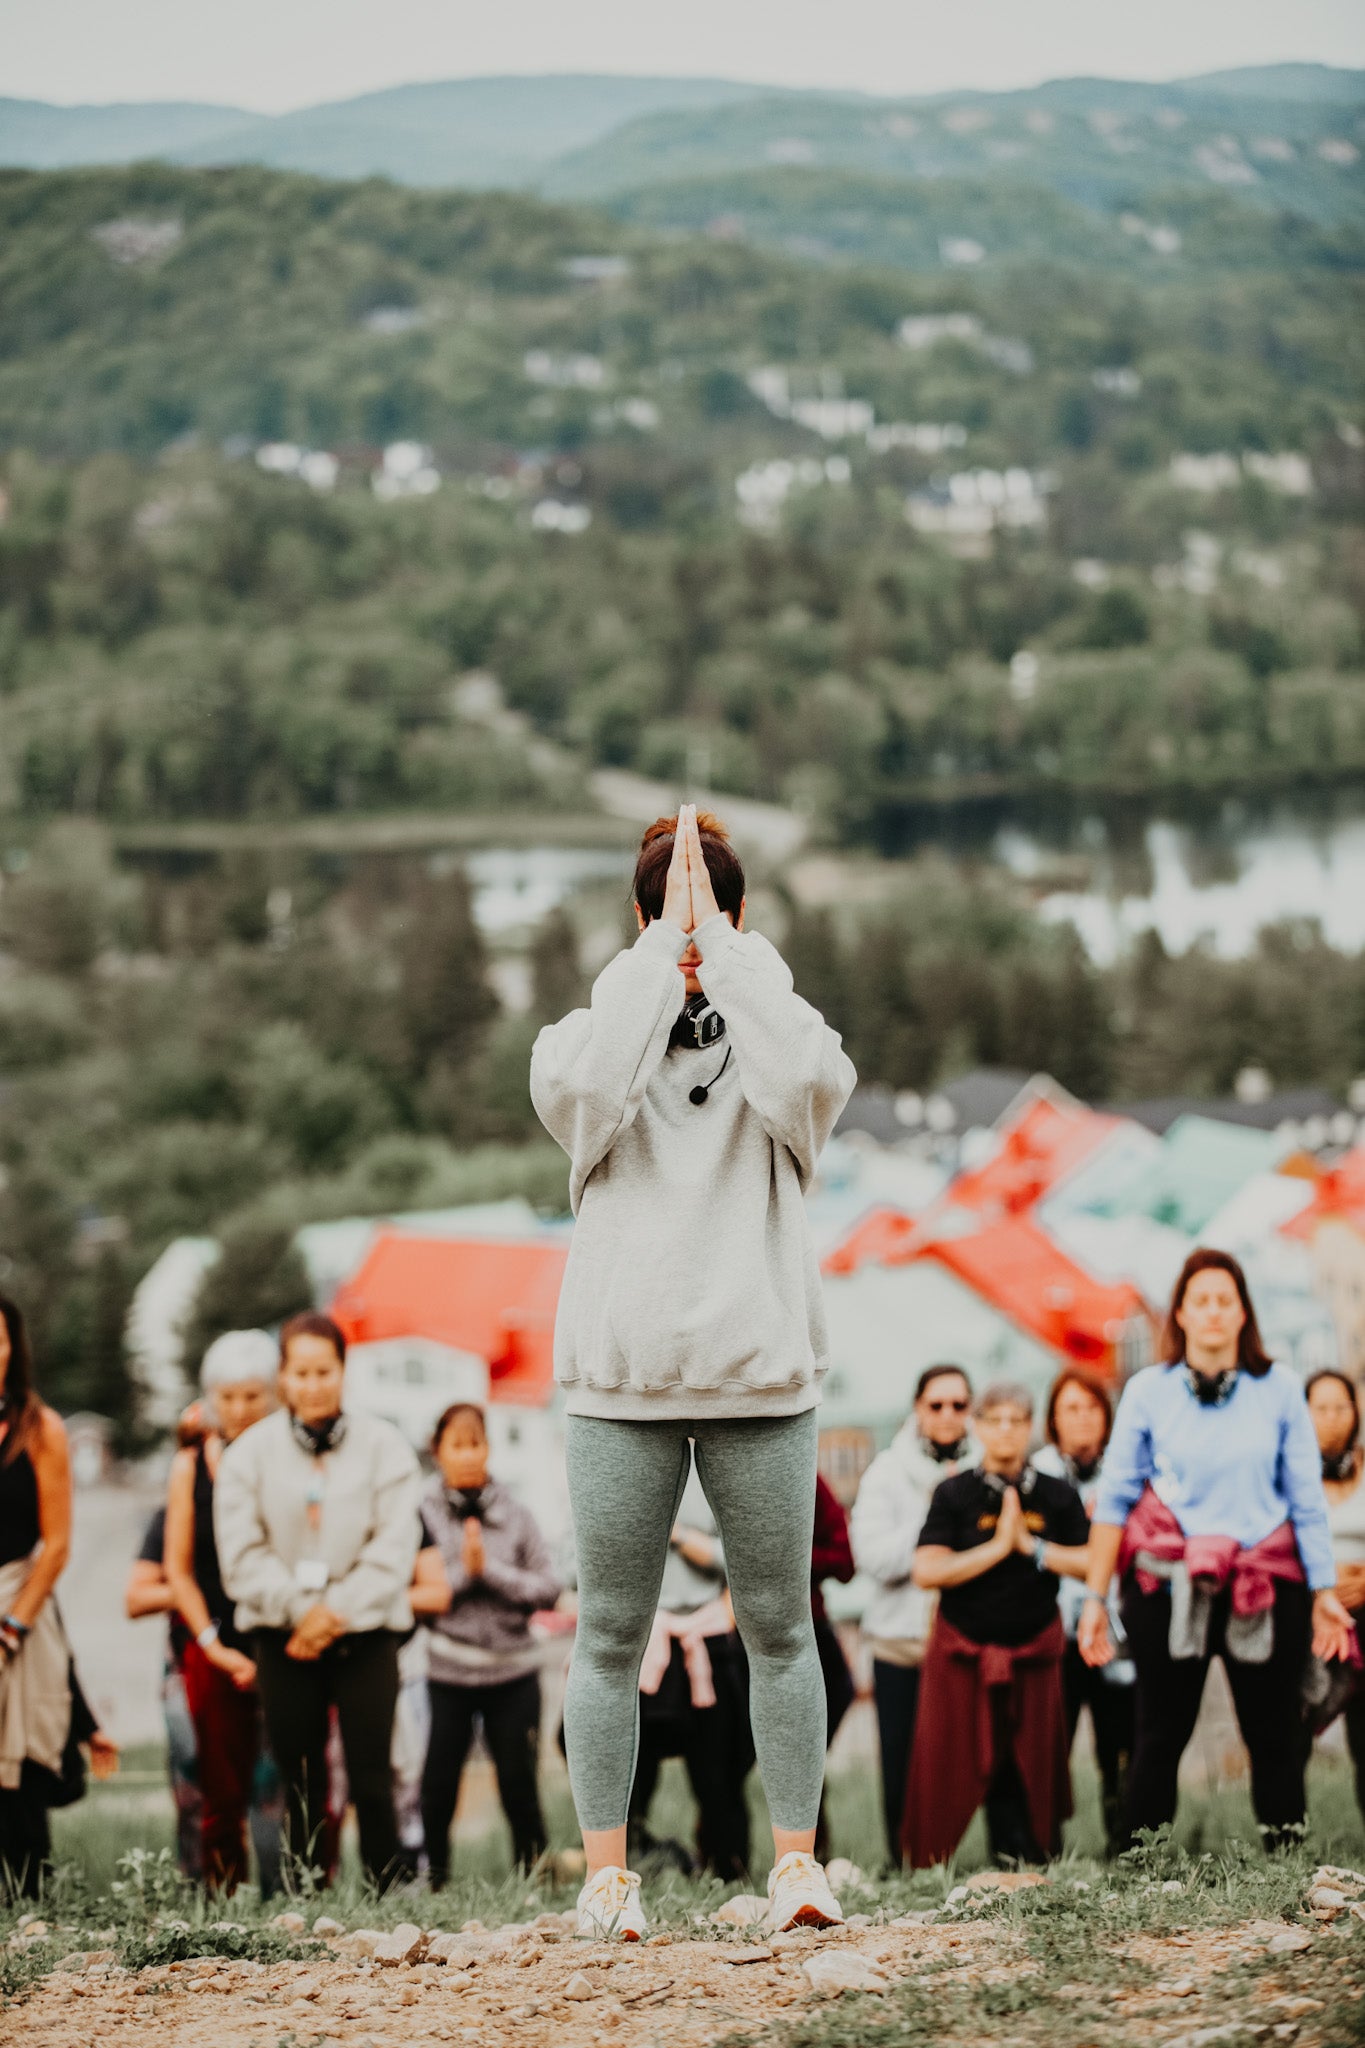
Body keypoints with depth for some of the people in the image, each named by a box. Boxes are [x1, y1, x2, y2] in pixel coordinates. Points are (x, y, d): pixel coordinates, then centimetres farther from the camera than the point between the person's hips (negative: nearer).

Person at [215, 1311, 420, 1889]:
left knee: (371, 1781, -7)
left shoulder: (383, 1447, 3)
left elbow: (392, 1552, -3)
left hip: (365, 1634, -1)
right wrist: (300, 1608, -14)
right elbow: (241, 1556, -1)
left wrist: (335, 1614, -12)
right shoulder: (250, 1453, 5)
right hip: (283, 1640, 1)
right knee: (301, 1786, -1)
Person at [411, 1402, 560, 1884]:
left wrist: (489, 1570, -11)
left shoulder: (515, 1515, 3)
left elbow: (548, 1588, -2)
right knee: (438, 1789, 1)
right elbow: (426, 1596, -9)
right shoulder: (421, 1514, -3)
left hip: (513, 1671, 1)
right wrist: (465, 1572, -15)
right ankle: (431, 1886, 12)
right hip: (448, 1674, -1)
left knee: (519, 1787, 4)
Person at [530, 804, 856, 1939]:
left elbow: (805, 1078, -19)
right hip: (620, 1376, 0)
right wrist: (664, 954, -15)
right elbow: (579, 1086, -20)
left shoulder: (771, 1026, 6)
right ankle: (606, 1870, 7)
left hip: (761, 1373, 0)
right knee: (611, 1637, 2)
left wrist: (721, 945, -14)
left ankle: (796, 1857, 11)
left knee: (780, 1628, 4)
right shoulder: (593, 1031, 5)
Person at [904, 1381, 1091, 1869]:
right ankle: (926, 1871, 3)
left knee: (1032, 1769, 1)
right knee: (951, 1769, -3)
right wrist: (996, 1547, -14)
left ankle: (1029, 1862, 6)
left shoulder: (1057, 1496, 4)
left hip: (1033, 1654, 2)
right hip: (962, 1656, -2)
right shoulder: (955, 1494, -2)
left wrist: (1030, 1545, -10)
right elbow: (927, 1572, -12)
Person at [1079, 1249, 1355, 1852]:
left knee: (1273, 1737, 3)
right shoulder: (1148, 1391, 3)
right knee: (1159, 1739, 2)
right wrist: (1094, 1597, -2)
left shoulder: (1280, 1389, 4)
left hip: (1266, 1587, 1)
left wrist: (1324, 1591, 4)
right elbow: (1114, 1498, 2)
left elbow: (1307, 1499, 7)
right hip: (1169, 1586, 0)